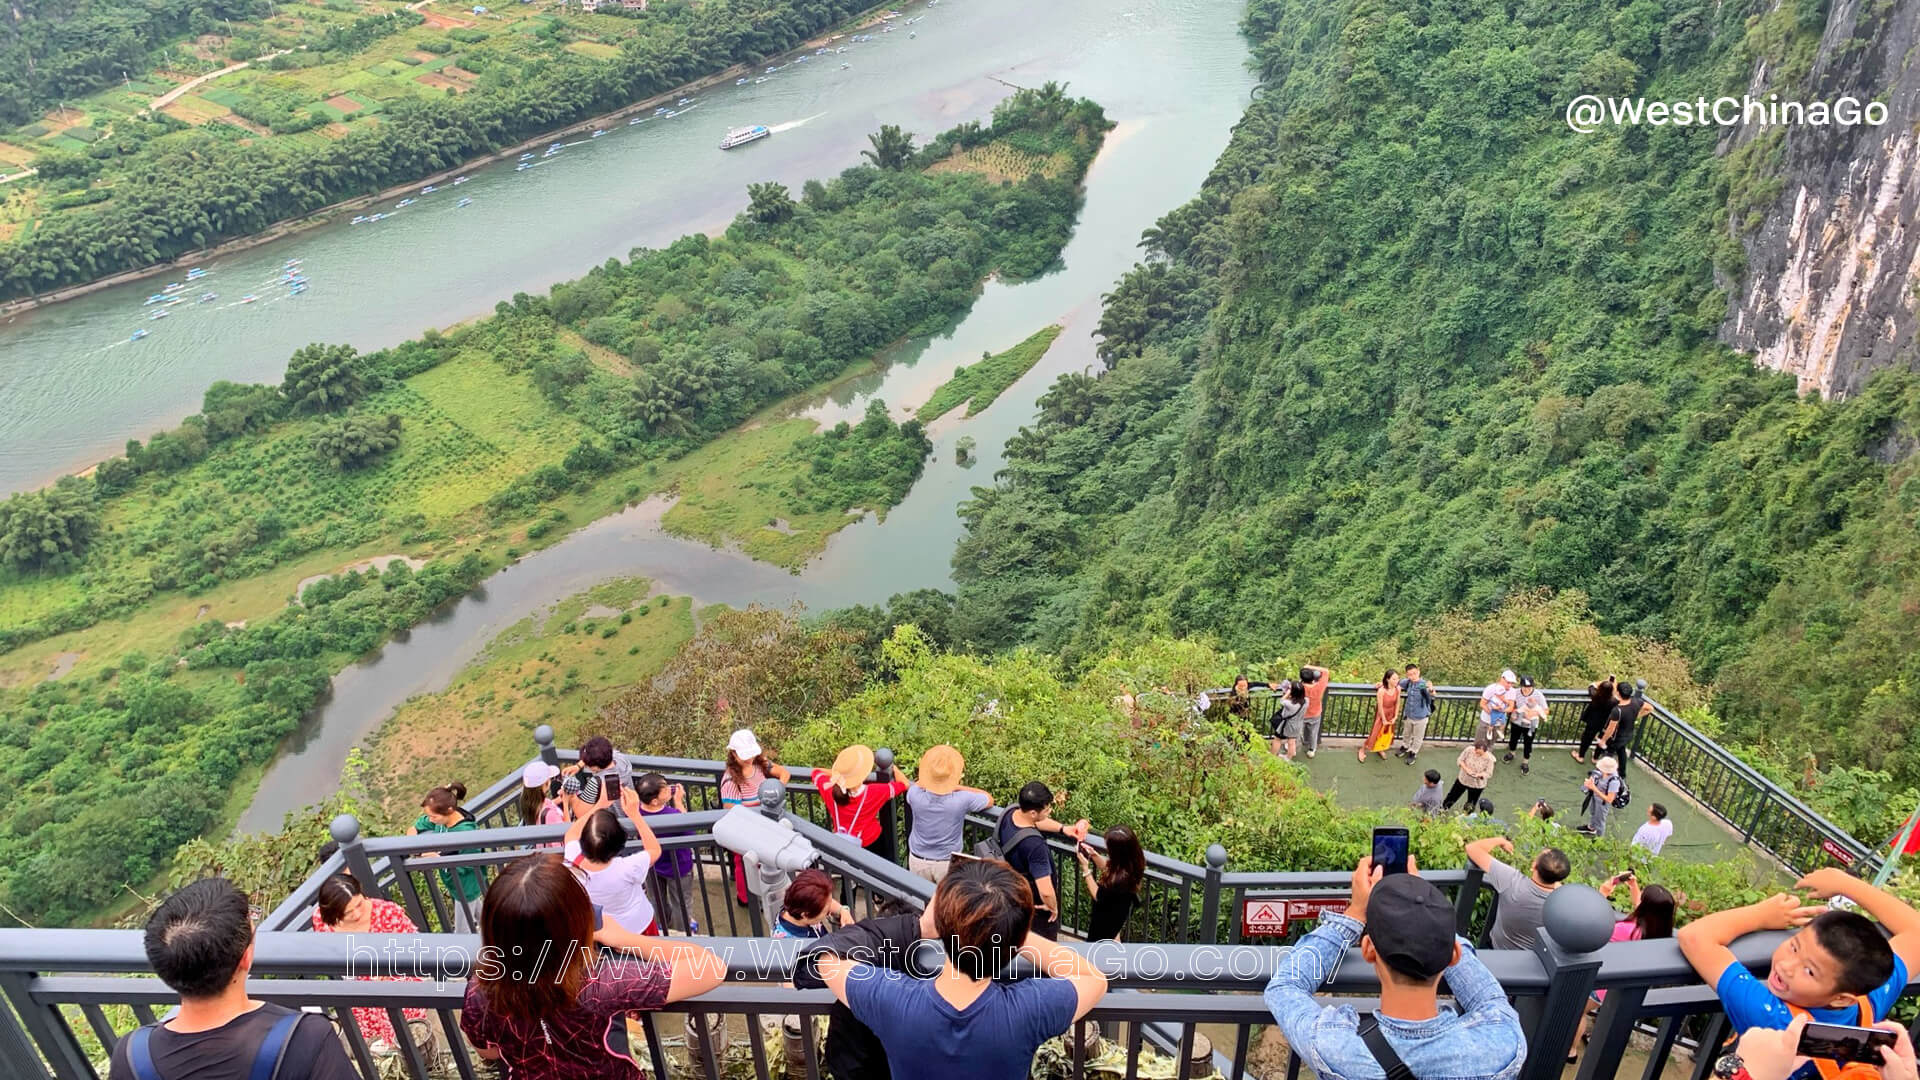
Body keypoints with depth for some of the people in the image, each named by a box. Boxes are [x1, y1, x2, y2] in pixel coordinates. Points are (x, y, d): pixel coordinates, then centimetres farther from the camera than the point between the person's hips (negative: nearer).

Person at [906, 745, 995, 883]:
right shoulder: (962, 800, -28)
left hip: (918, 861, 2)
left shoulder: (915, 795, -24)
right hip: (948, 862, -2)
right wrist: (957, 787, -12)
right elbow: (990, 800, -6)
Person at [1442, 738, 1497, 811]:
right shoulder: (1469, 750, -19)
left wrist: (1478, 775, -35)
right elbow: (1460, 760, -8)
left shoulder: (1489, 758, -24)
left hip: (1477, 785, -2)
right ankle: (1442, 809, 44)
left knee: (1470, 805, 15)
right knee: (1452, 795, 21)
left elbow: (1488, 774, -17)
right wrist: (1465, 768, -26)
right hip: (1463, 779, 2)